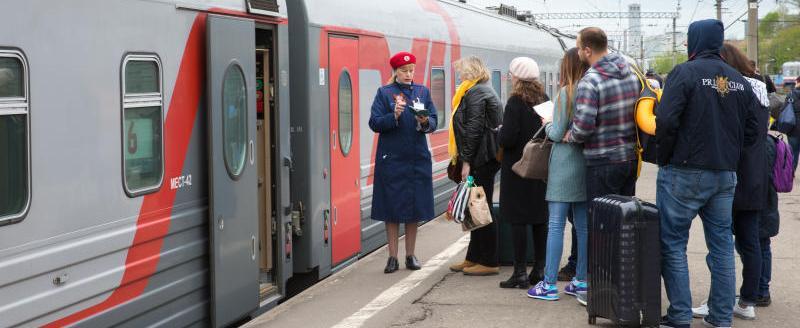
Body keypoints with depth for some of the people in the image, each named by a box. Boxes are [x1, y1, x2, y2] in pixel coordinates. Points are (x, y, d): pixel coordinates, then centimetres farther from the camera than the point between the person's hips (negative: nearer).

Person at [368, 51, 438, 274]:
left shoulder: (422, 92, 10)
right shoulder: (384, 93, 2)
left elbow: (434, 121, 6)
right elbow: (374, 123, -4)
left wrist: (425, 122, -16)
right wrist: (394, 116, -20)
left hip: (417, 157, 3)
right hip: (392, 158, -3)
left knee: (415, 207, 5)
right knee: (392, 208, 0)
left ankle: (410, 255, 15)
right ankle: (393, 257, 7)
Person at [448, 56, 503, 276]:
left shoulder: (476, 93, -12)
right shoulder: (484, 91, 20)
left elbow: (474, 129, -19)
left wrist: (467, 160, -19)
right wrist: (466, 158, 18)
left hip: (481, 159, -10)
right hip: (485, 158, 10)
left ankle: (489, 262, -1)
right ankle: (474, 258, 21)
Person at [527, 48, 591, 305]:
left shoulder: (566, 93, -12)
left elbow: (557, 134, -12)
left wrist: (548, 125, 9)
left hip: (565, 163, -6)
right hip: (586, 163, 6)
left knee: (556, 224, -3)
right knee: (583, 224, 11)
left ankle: (549, 284, -2)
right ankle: (581, 281, 17)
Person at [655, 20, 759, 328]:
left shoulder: (685, 72, -11)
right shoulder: (739, 81, 8)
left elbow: (666, 122, -18)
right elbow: (751, 130, 10)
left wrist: (665, 158, -5)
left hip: (684, 173, -6)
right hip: (726, 175, 6)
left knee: (673, 244, 3)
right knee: (721, 244, 13)